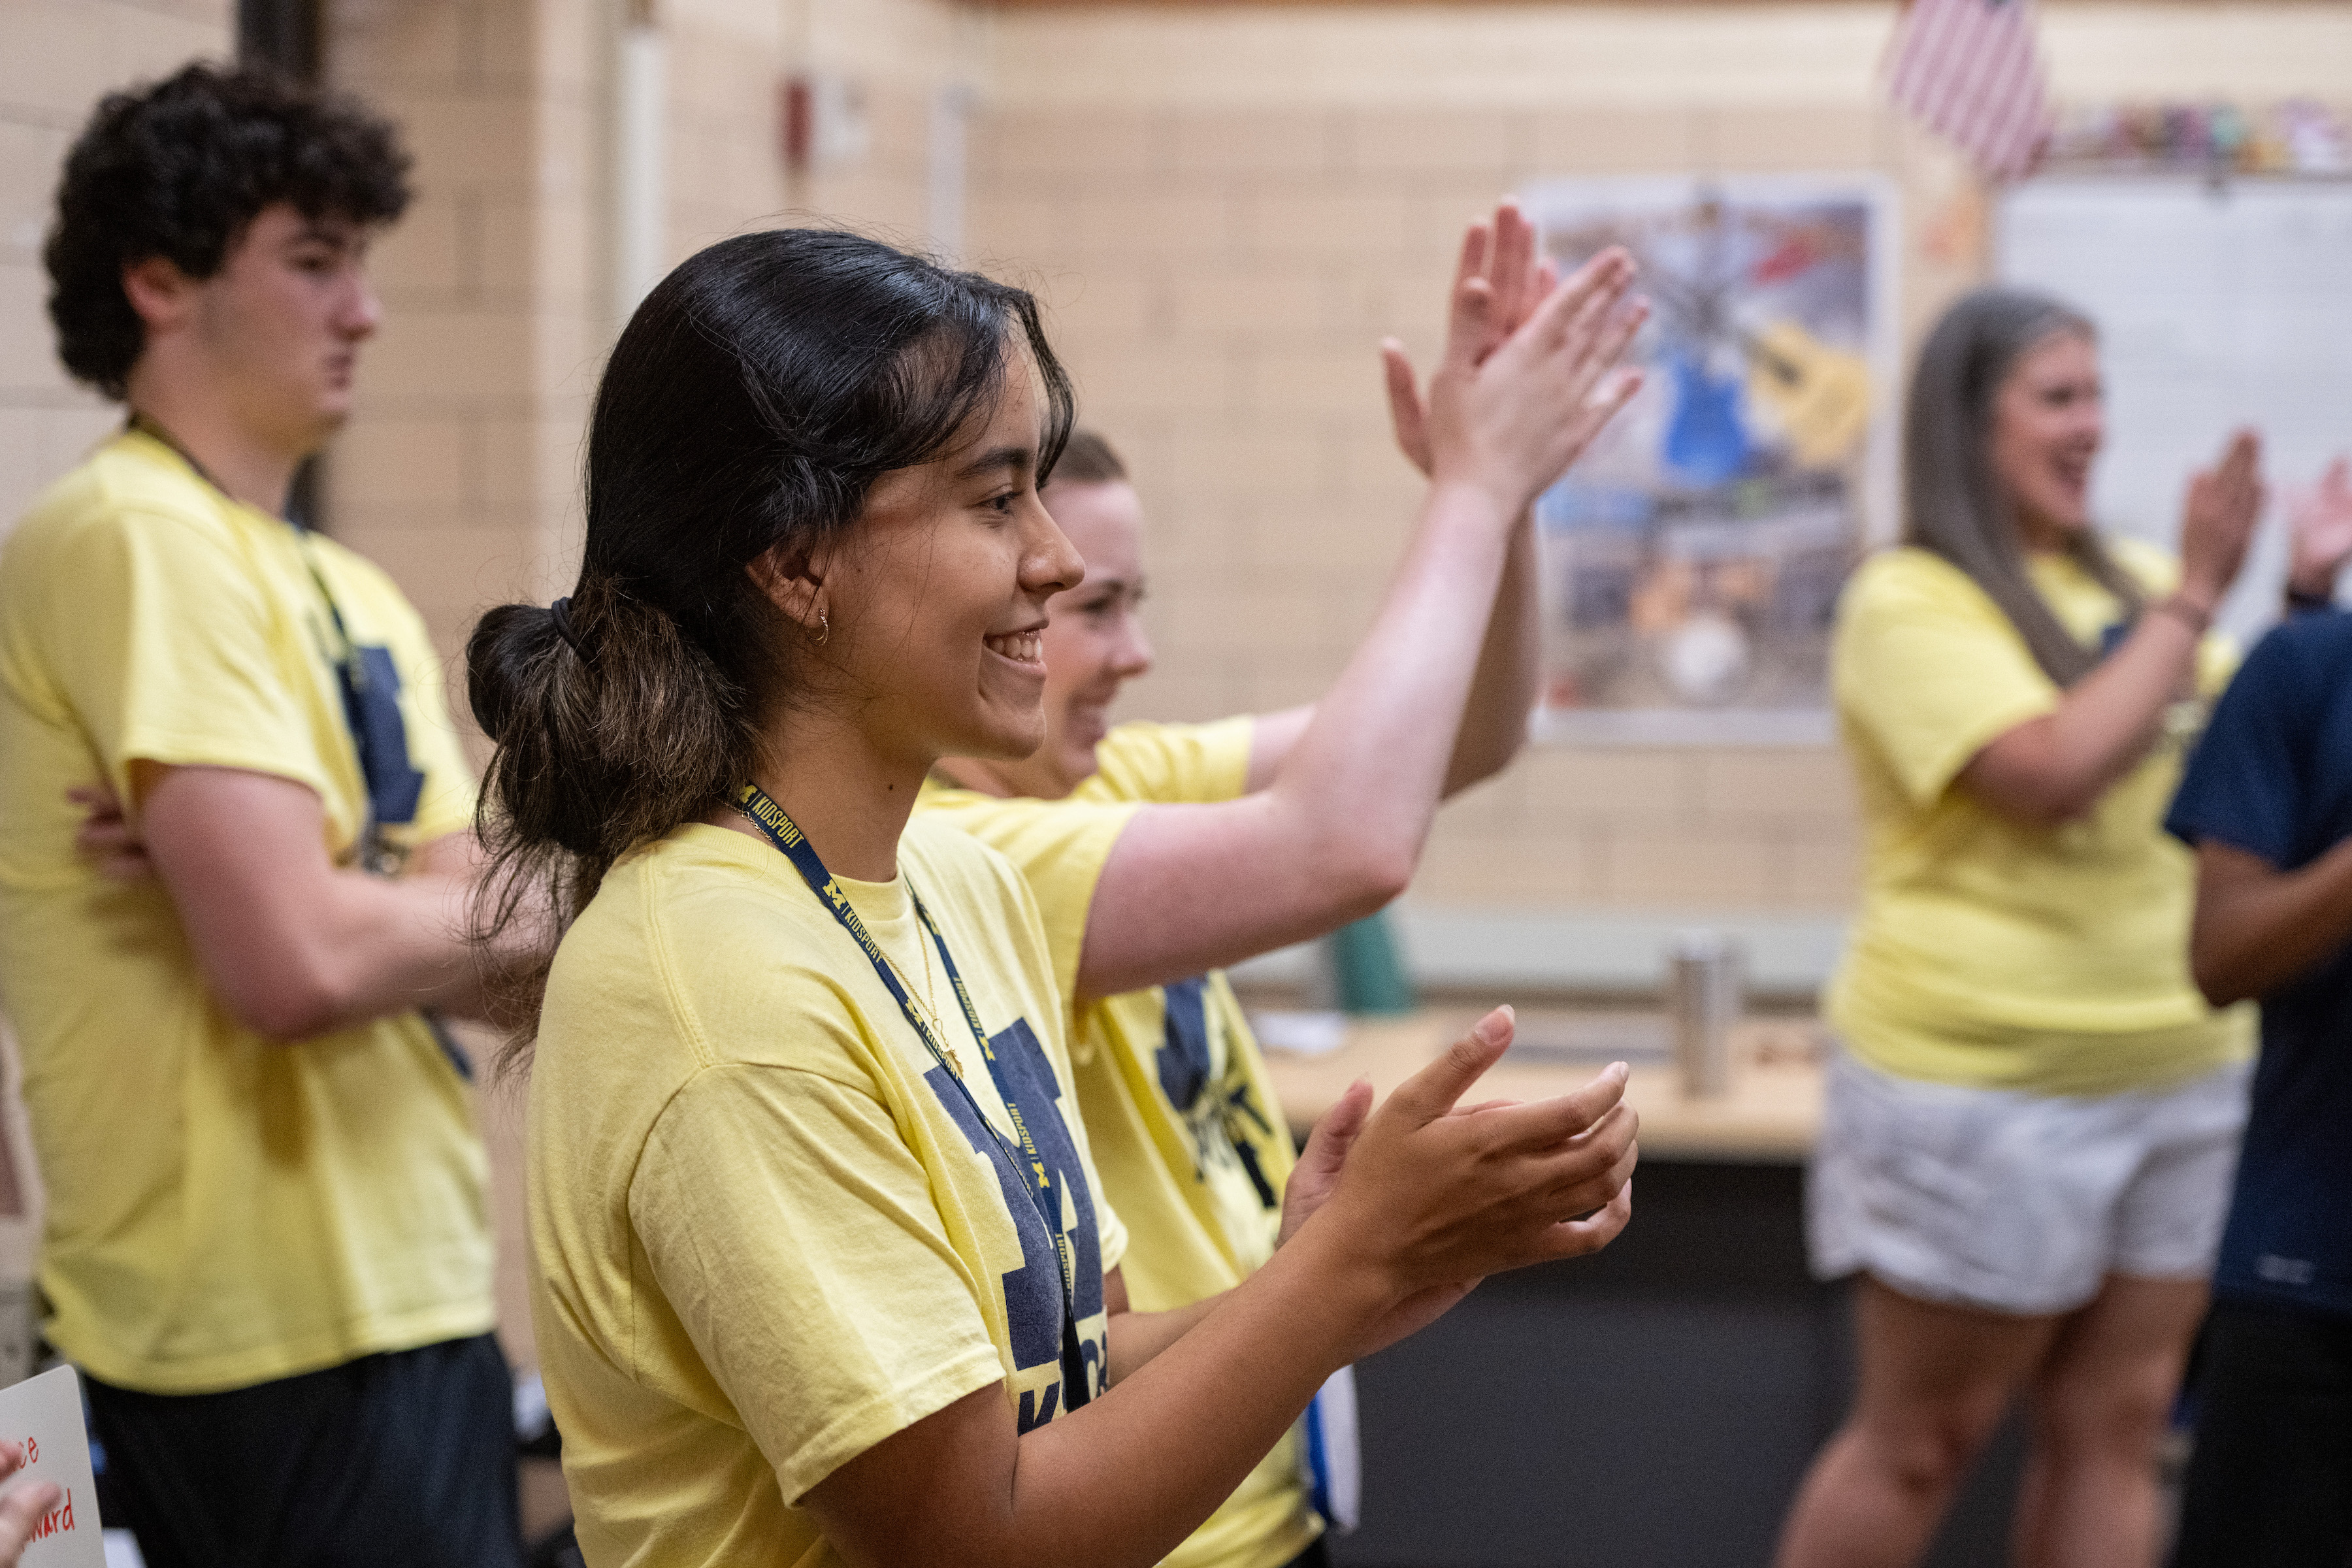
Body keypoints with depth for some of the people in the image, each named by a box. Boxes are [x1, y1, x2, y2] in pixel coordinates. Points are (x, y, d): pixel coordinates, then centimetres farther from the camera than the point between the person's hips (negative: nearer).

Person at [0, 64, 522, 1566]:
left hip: (410, 1294, 8)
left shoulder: (358, 598, 14)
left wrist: (288, 882, -12)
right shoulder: (138, 541, -12)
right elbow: (300, 964, -22)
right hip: (280, 1332, -8)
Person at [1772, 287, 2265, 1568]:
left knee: (2113, 1423, 9)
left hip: (2178, 1069, 6)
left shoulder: (2126, 584, 8)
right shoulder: (1910, 602, -11)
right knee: (1922, 1441, 3)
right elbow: (2052, 770, -25)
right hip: (1985, 1082, -6)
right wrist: (2192, 597, -19)